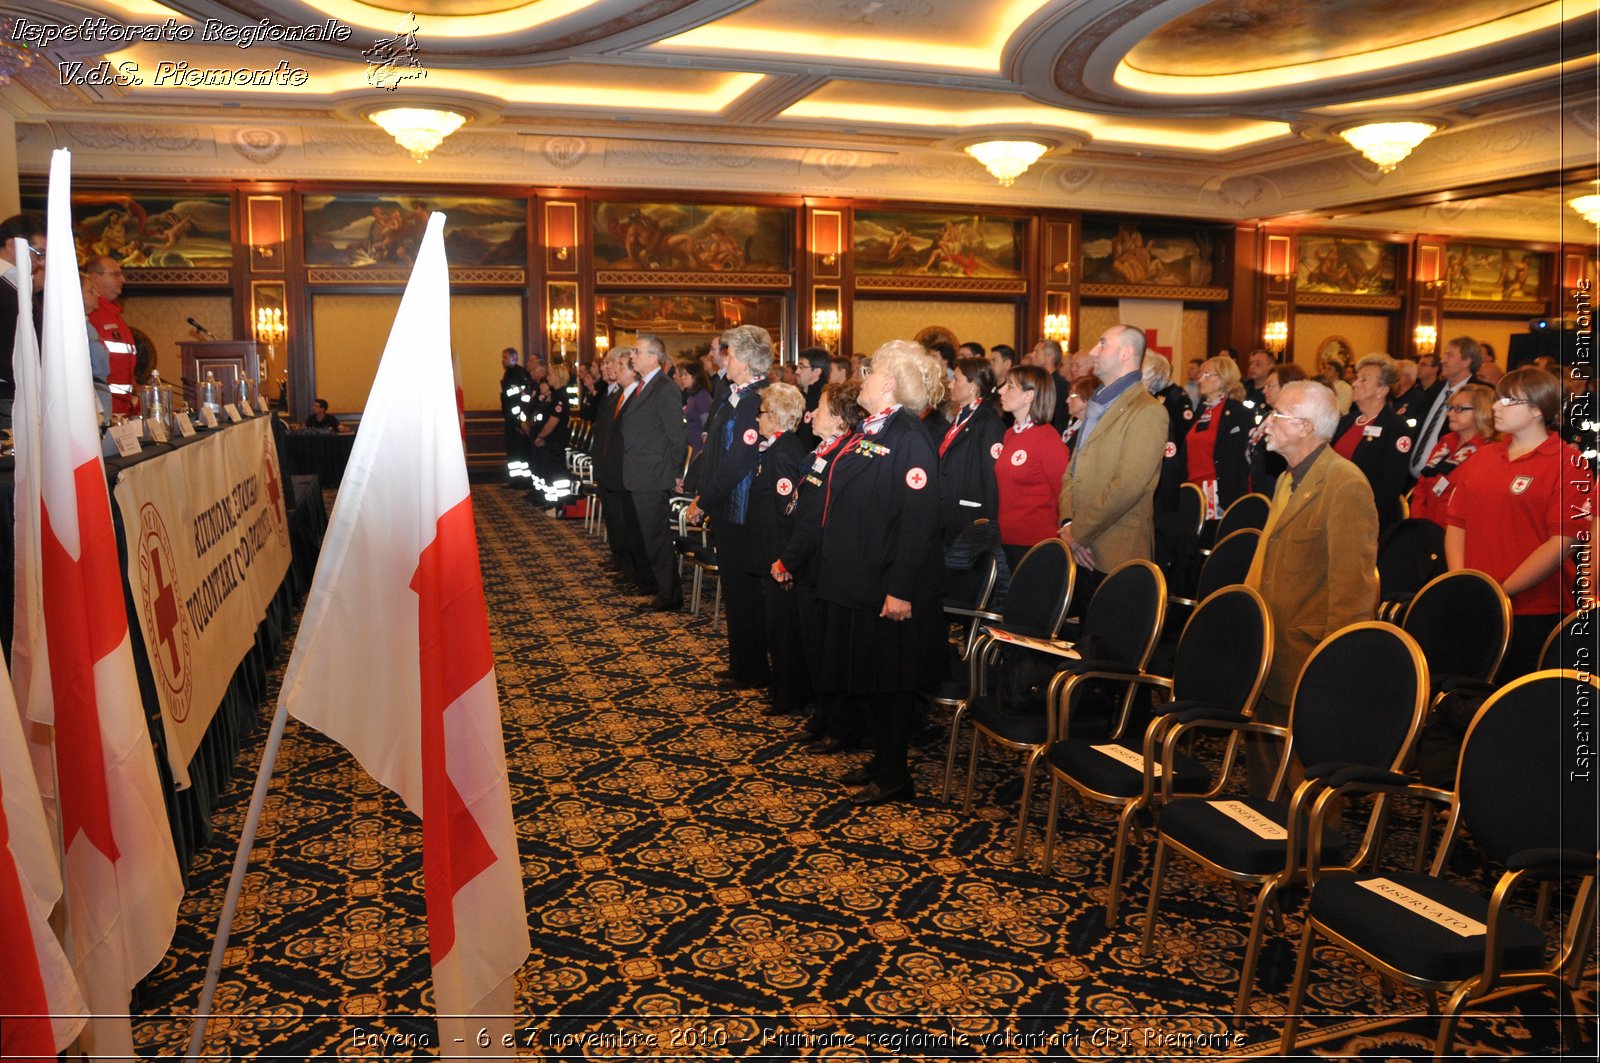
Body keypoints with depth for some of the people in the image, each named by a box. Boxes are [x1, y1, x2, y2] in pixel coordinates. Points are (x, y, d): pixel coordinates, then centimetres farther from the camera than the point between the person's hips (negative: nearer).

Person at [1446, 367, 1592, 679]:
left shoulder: (1567, 463, -5)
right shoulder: (1482, 457, 13)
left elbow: (1563, 542, -13)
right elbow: (1456, 523, 11)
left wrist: (1502, 591, -16)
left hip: (1534, 613, -5)